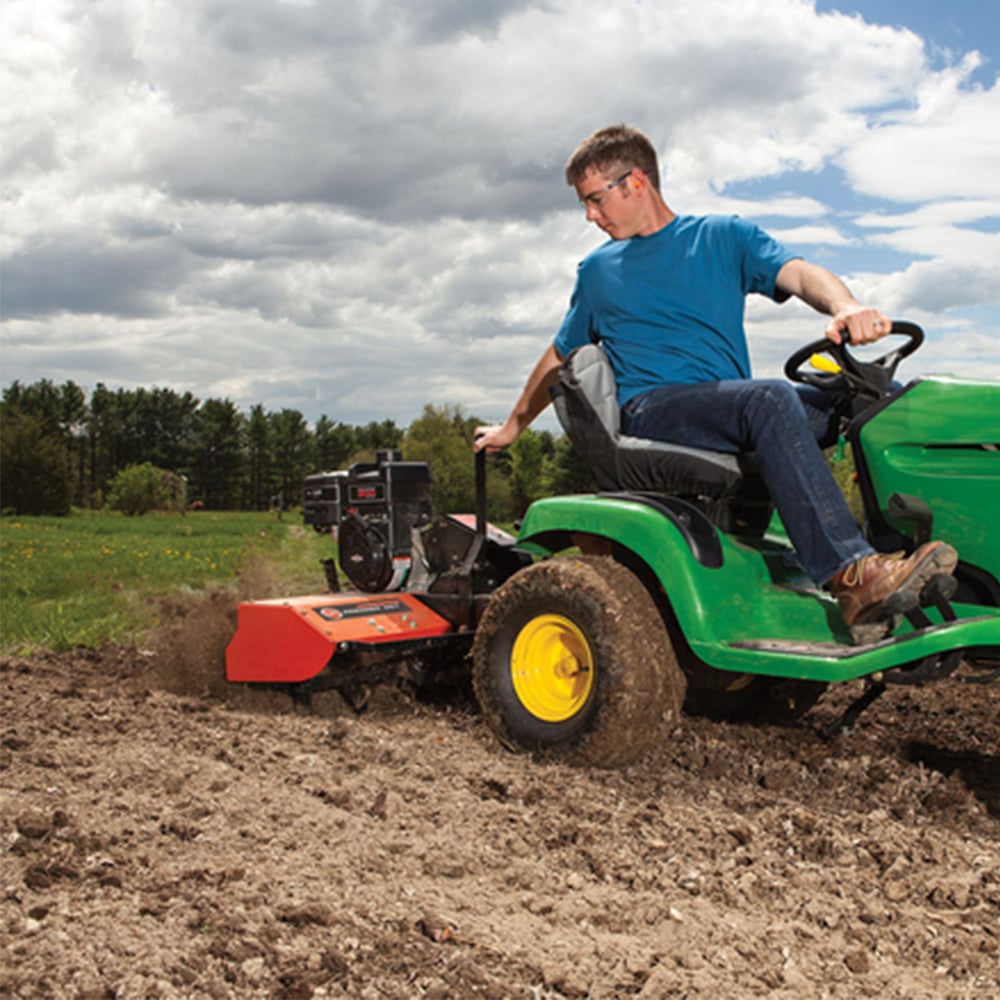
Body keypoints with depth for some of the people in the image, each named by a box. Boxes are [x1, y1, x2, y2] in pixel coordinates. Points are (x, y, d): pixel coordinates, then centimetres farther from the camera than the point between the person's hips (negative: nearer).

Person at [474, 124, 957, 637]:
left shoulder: (723, 235, 15)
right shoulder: (597, 271, 20)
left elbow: (799, 273, -3)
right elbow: (559, 357, 31)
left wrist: (845, 306, -26)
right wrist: (512, 426, 36)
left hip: (734, 413, 3)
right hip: (650, 412, -2)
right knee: (771, 398, -34)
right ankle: (852, 575, -46)